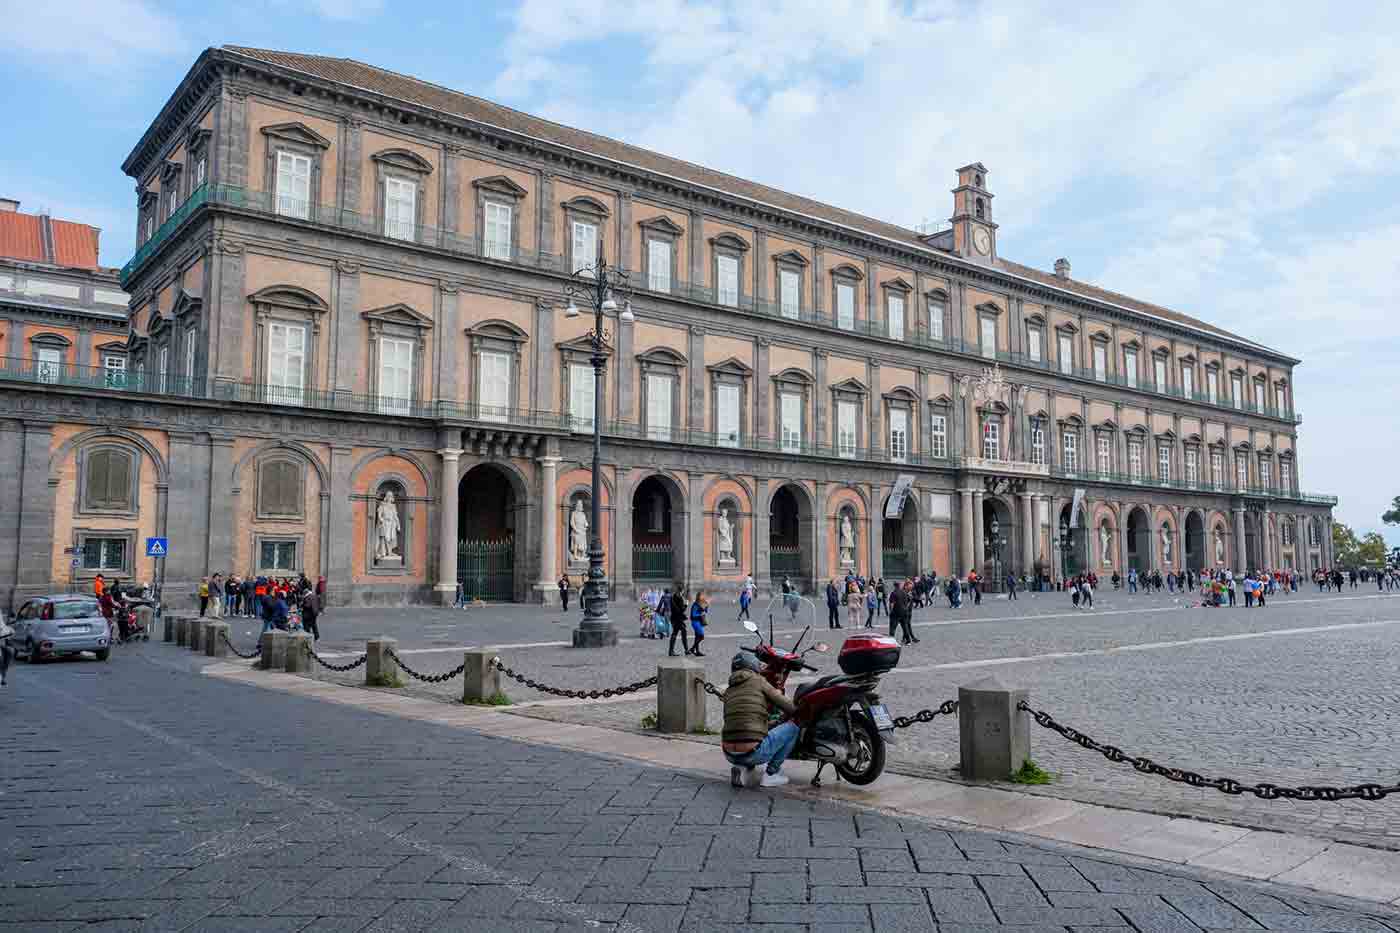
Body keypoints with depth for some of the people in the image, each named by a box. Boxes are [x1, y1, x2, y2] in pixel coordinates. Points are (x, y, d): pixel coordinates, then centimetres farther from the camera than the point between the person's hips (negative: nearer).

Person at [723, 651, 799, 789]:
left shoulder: (728, 691, 17)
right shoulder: (758, 681, 3)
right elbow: (790, 708, 3)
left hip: (729, 755, 6)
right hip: (753, 753, -6)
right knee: (793, 727, 11)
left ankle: (743, 768, 12)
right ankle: (770, 773, 8)